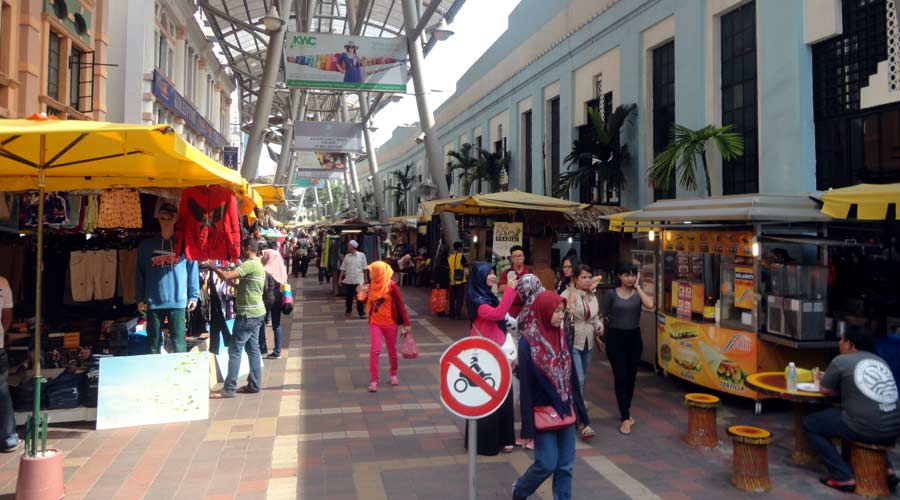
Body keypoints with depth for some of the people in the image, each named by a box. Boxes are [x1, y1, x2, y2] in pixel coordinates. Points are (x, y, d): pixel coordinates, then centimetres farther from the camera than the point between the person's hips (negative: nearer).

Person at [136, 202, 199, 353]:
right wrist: (139, 299, 3)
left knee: (178, 342, 1)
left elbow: (192, 270, 3)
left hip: (178, 301, -2)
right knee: (154, 342, 9)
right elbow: (139, 273, 8)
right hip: (153, 302, 2)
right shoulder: (146, 245, 9)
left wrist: (193, 295, -3)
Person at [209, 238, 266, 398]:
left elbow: (226, 276, -25)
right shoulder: (258, 264, 16)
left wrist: (214, 267, -9)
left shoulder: (250, 264, -17)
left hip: (248, 314, -10)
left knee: (235, 350, -6)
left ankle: (229, 388, -3)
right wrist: (232, 283, 12)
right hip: (256, 312, 10)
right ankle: (254, 384, 16)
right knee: (252, 348, 12)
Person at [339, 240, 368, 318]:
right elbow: (343, 268, 9)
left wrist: (365, 278, 3)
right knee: (348, 297, 10)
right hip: (348, 280, 3)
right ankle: (348, 311, 26)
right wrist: (340, 278, 4)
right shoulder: (347, 256, 7)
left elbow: (364, 268, 3)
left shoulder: (361, 255, 0)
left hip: (358, 280, -3)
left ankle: (362, 313, 1)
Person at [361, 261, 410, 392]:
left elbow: (400, 304, -10)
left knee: (392, 351, 11)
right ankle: (373, 381, -2)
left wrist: (406, 322, -11)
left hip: (390, 323, -3)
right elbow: (369, 303, 12)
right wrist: (364, 293, -7)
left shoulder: (391, 285, -13)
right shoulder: (372, 285, 2)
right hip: (375, 323, 3)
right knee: (374, 350, -7)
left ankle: (393, 375, 33)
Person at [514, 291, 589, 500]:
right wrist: (528, 423, -14)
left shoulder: (562, 337, 3)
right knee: (547, 464, 2)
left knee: (566, 465, 9)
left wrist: (578, 408, 10)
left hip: (565, 410, 6)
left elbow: (571, 375, 9)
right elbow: (525, 382, -14)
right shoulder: (528, 342, -15)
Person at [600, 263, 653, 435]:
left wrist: (637, 287, -8)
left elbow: (650, 305, -17)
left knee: (631, 376, 10)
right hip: (615, 337, -3)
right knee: (620, 376, -6)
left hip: (634, 337, 3)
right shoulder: (611, 294, -2)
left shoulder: (638, 293, 5)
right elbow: (603, 317, 2)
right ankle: (625, 418, -3)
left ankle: (625, 411, 28)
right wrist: (600, 337, 1)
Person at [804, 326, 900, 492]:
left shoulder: (841, 361, -2)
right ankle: (886, 469, 25)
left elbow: (825, 390, 6)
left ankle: (843, 477, 3)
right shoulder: (880, 360, 17)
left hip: (867, 430, -7)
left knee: (810, 424, 10)